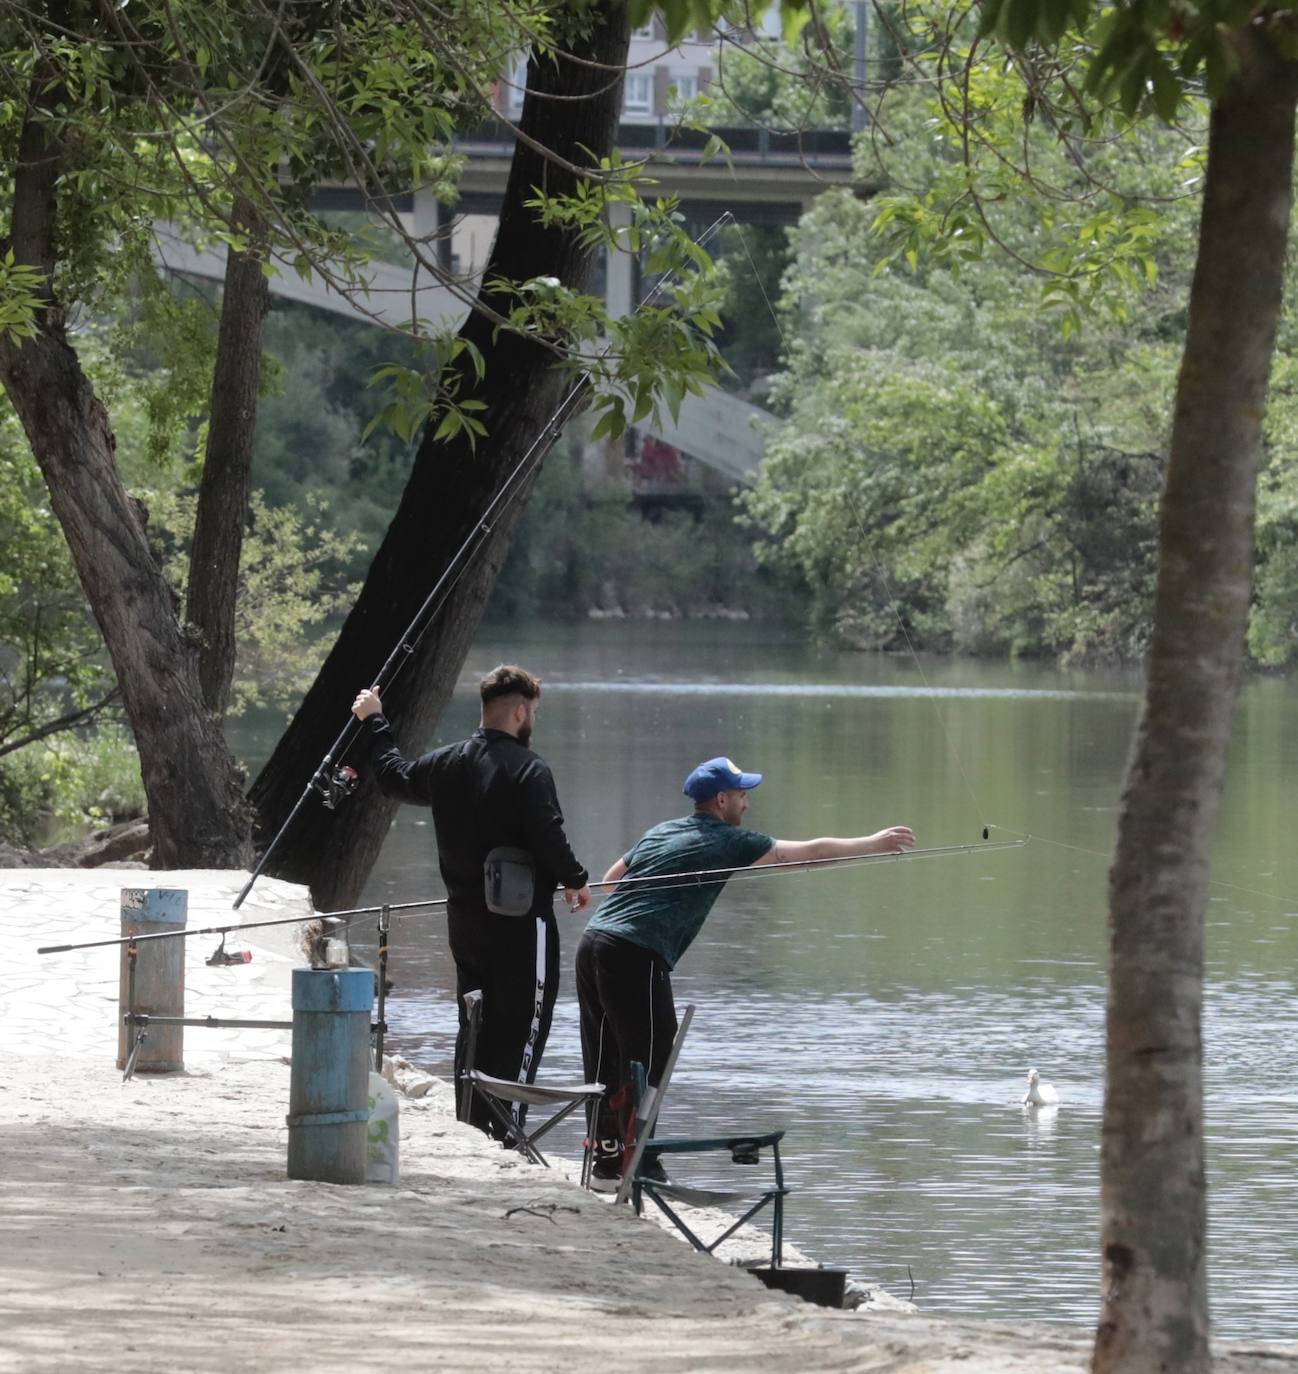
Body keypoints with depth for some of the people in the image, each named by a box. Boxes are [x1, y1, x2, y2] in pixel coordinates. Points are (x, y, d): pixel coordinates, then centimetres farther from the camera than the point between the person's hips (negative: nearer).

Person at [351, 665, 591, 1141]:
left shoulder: (447, 763, 6)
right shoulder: (527, 770, -15)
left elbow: (395, 778, 24)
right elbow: (549, 838, -18)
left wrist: (374, 722, 40)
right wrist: (576, 882, 1)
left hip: (464, 919, 7)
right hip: (520, 921, -7)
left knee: (473, 1028, 16)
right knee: (523, 1029, -2)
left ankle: (470, 1127, 19)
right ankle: (504, 1132, -8)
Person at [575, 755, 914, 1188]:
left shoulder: (660, 832, 20)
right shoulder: (727, 842, 0)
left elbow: (610, 880, 25)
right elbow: (812, 852, 6)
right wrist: (875, 844, 17)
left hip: (593, 940, 8)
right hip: (636, 955, -8)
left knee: (606, 1061, 11)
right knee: (646, 1059, -3)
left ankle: (606, 1159, 15)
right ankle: (639, 1167, -4)